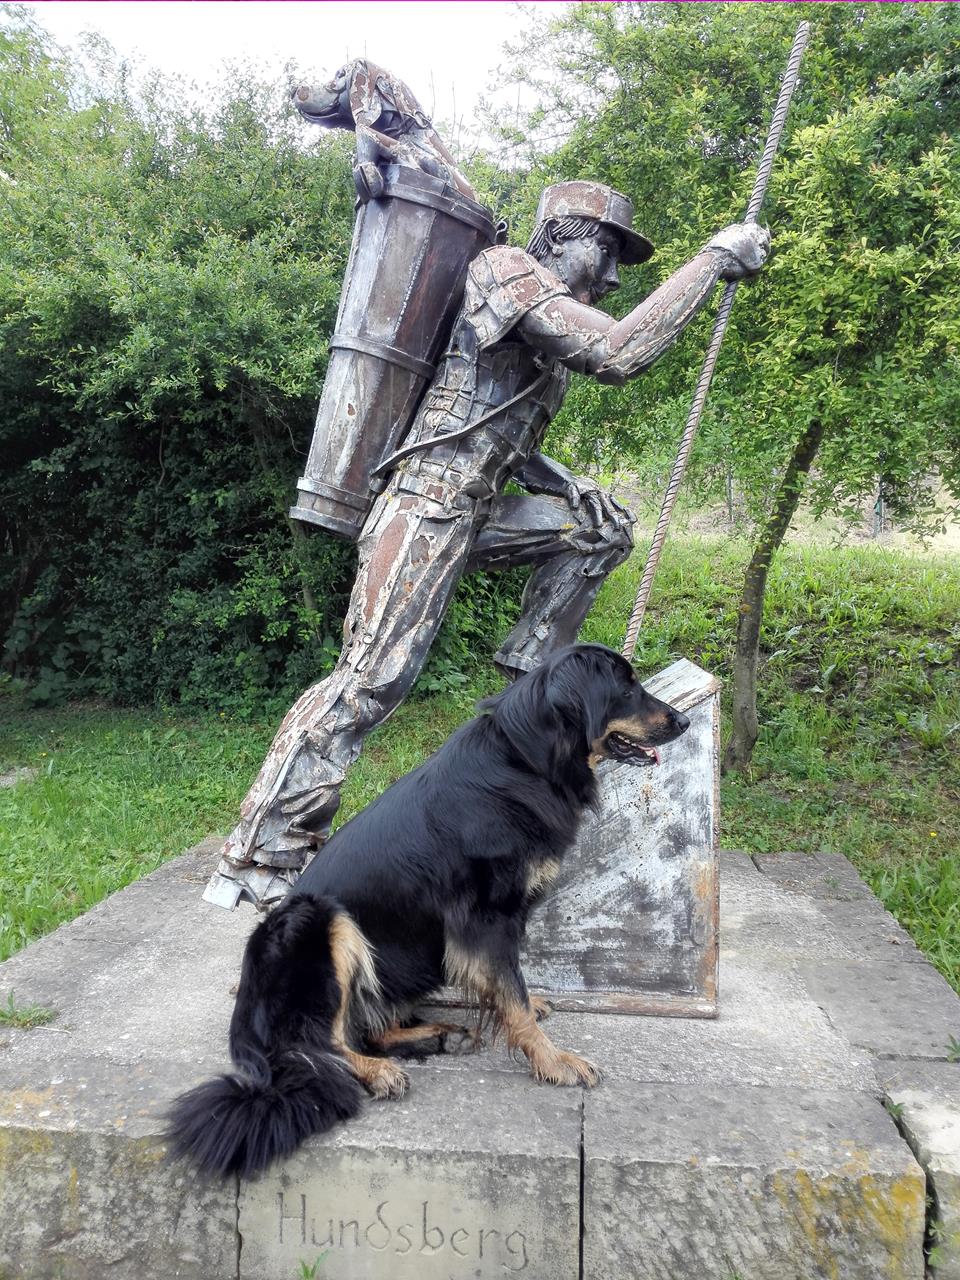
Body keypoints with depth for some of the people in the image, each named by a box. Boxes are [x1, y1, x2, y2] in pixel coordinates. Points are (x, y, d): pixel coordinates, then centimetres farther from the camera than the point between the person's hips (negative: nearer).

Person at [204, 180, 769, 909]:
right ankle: (263, 859, -9)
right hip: (427, 513, -10)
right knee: (371, 681, -15)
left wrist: (561, 483, 9)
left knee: (601, 526, 10)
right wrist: (715, 260, -14)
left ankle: (531, 672, 12)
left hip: (476, 514, 10)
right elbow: (618, 352, -22)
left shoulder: (546, 332, 22)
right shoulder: (511, 271, -7)